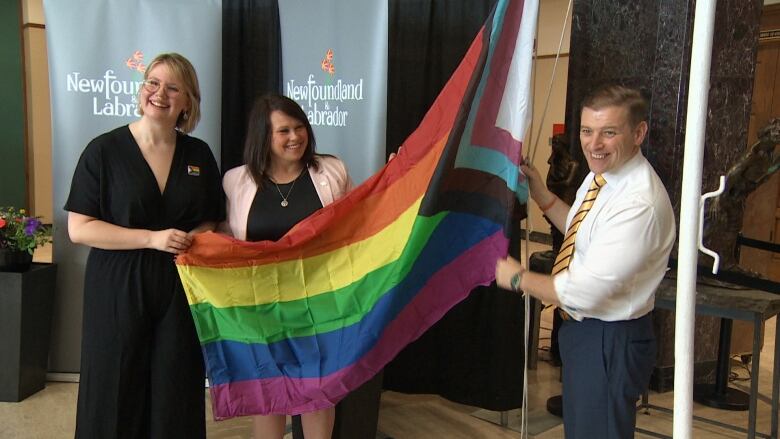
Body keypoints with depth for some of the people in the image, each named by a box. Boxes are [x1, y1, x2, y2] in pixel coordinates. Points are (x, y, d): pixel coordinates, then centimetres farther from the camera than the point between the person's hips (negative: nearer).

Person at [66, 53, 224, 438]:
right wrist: (153, 239, -16)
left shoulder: (199, 155, 7)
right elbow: (79, 229, -7)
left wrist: (195, 238, -7)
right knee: (117, 394, 6)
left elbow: (214, 221, 16)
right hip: (119, 291, -2)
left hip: (182, 290, 3)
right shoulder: (103, 150, -3)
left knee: (176, 396, 7)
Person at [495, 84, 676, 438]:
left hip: (609, 341, -9)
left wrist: (517, 278, -15)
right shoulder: (600, 174, 0)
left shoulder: (640, 204, -30)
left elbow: (585, 293, -29)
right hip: (581, 328, 9)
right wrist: (541, 194, 4)